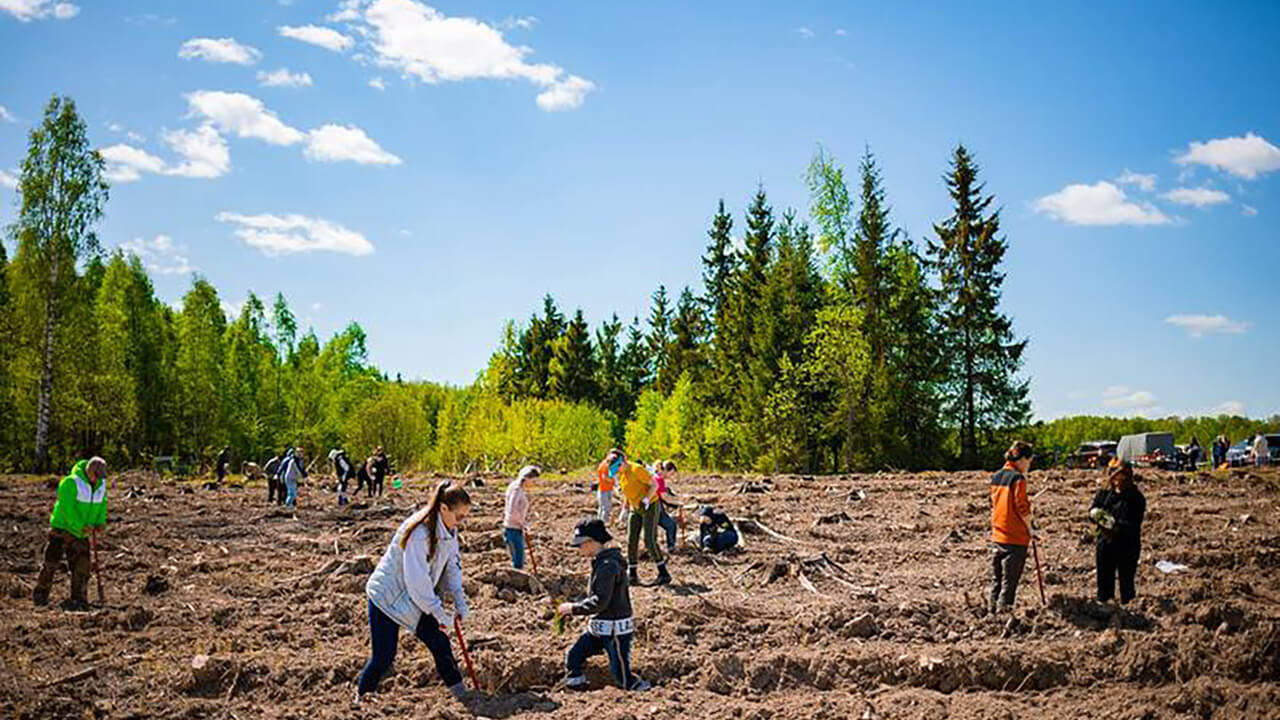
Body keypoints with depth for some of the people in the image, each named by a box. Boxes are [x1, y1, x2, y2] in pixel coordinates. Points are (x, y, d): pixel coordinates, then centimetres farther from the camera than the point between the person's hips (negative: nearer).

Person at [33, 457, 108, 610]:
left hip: (80, 533, 5)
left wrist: (101, 522, -5)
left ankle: (79, 599, 7)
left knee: (81, 566, 1)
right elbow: (66, 507, -24)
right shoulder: (71, 482, -20)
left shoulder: (101, 484, 2)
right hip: (62, 527, -5)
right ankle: (40, 595, 13)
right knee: (52, 562, -3)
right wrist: (80, 526, -27)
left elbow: (102, 504, 12)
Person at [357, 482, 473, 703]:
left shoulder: (448, 531, -3)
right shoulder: (418, 531, -30)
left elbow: (452, 568, 6)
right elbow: (416, 580, -29)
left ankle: (461, 695, 11)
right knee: (383, 657, -6)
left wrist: (460, 604, -5)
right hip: (387, 596, -7)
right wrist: (440, 613, -23)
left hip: (418, 598, 7)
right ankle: (361, 699, 15)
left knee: (439, 642, 1)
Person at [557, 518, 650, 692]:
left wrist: (573, 608, -14)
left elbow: (599, 602, -24)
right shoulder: (601, 562, 10)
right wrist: (571, 608, 11)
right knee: (574, 657, 11)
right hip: (601, 628, 10)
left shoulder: (608, 565, -21)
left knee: (624, 678, -3)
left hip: (615, 630, -10)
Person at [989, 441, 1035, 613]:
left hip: (997, 535, 7)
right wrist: (1030, 528, -1)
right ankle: (1003, 609, -1)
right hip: (1016, 537, -7)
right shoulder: (1018, 478, -15)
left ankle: (993, 608, 18)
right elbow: (1022, 507, -15)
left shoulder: (996, 477, 8)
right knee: (1010, 579, -1)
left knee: (996, 576, 14)